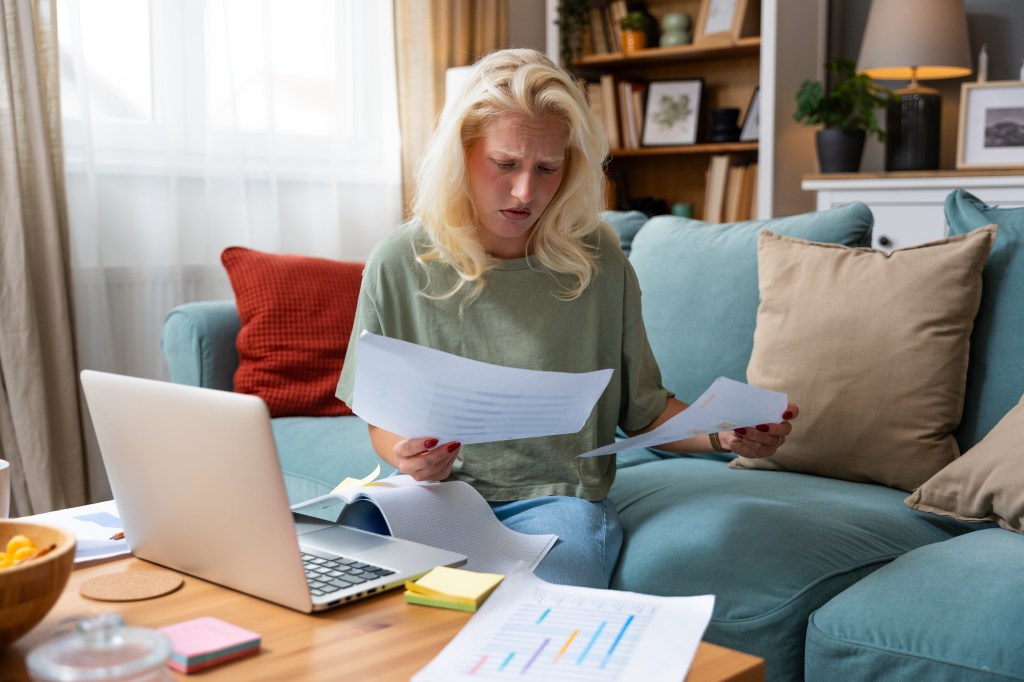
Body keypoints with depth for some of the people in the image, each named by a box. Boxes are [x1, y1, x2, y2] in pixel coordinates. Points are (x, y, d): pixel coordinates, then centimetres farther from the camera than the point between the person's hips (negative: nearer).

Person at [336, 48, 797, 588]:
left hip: (557, 501, 0)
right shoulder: (398, 264, -2)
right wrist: (404, 454, -17)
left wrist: (724, 435, -11)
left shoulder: (597, 261, -2)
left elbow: (642, 408, 7)